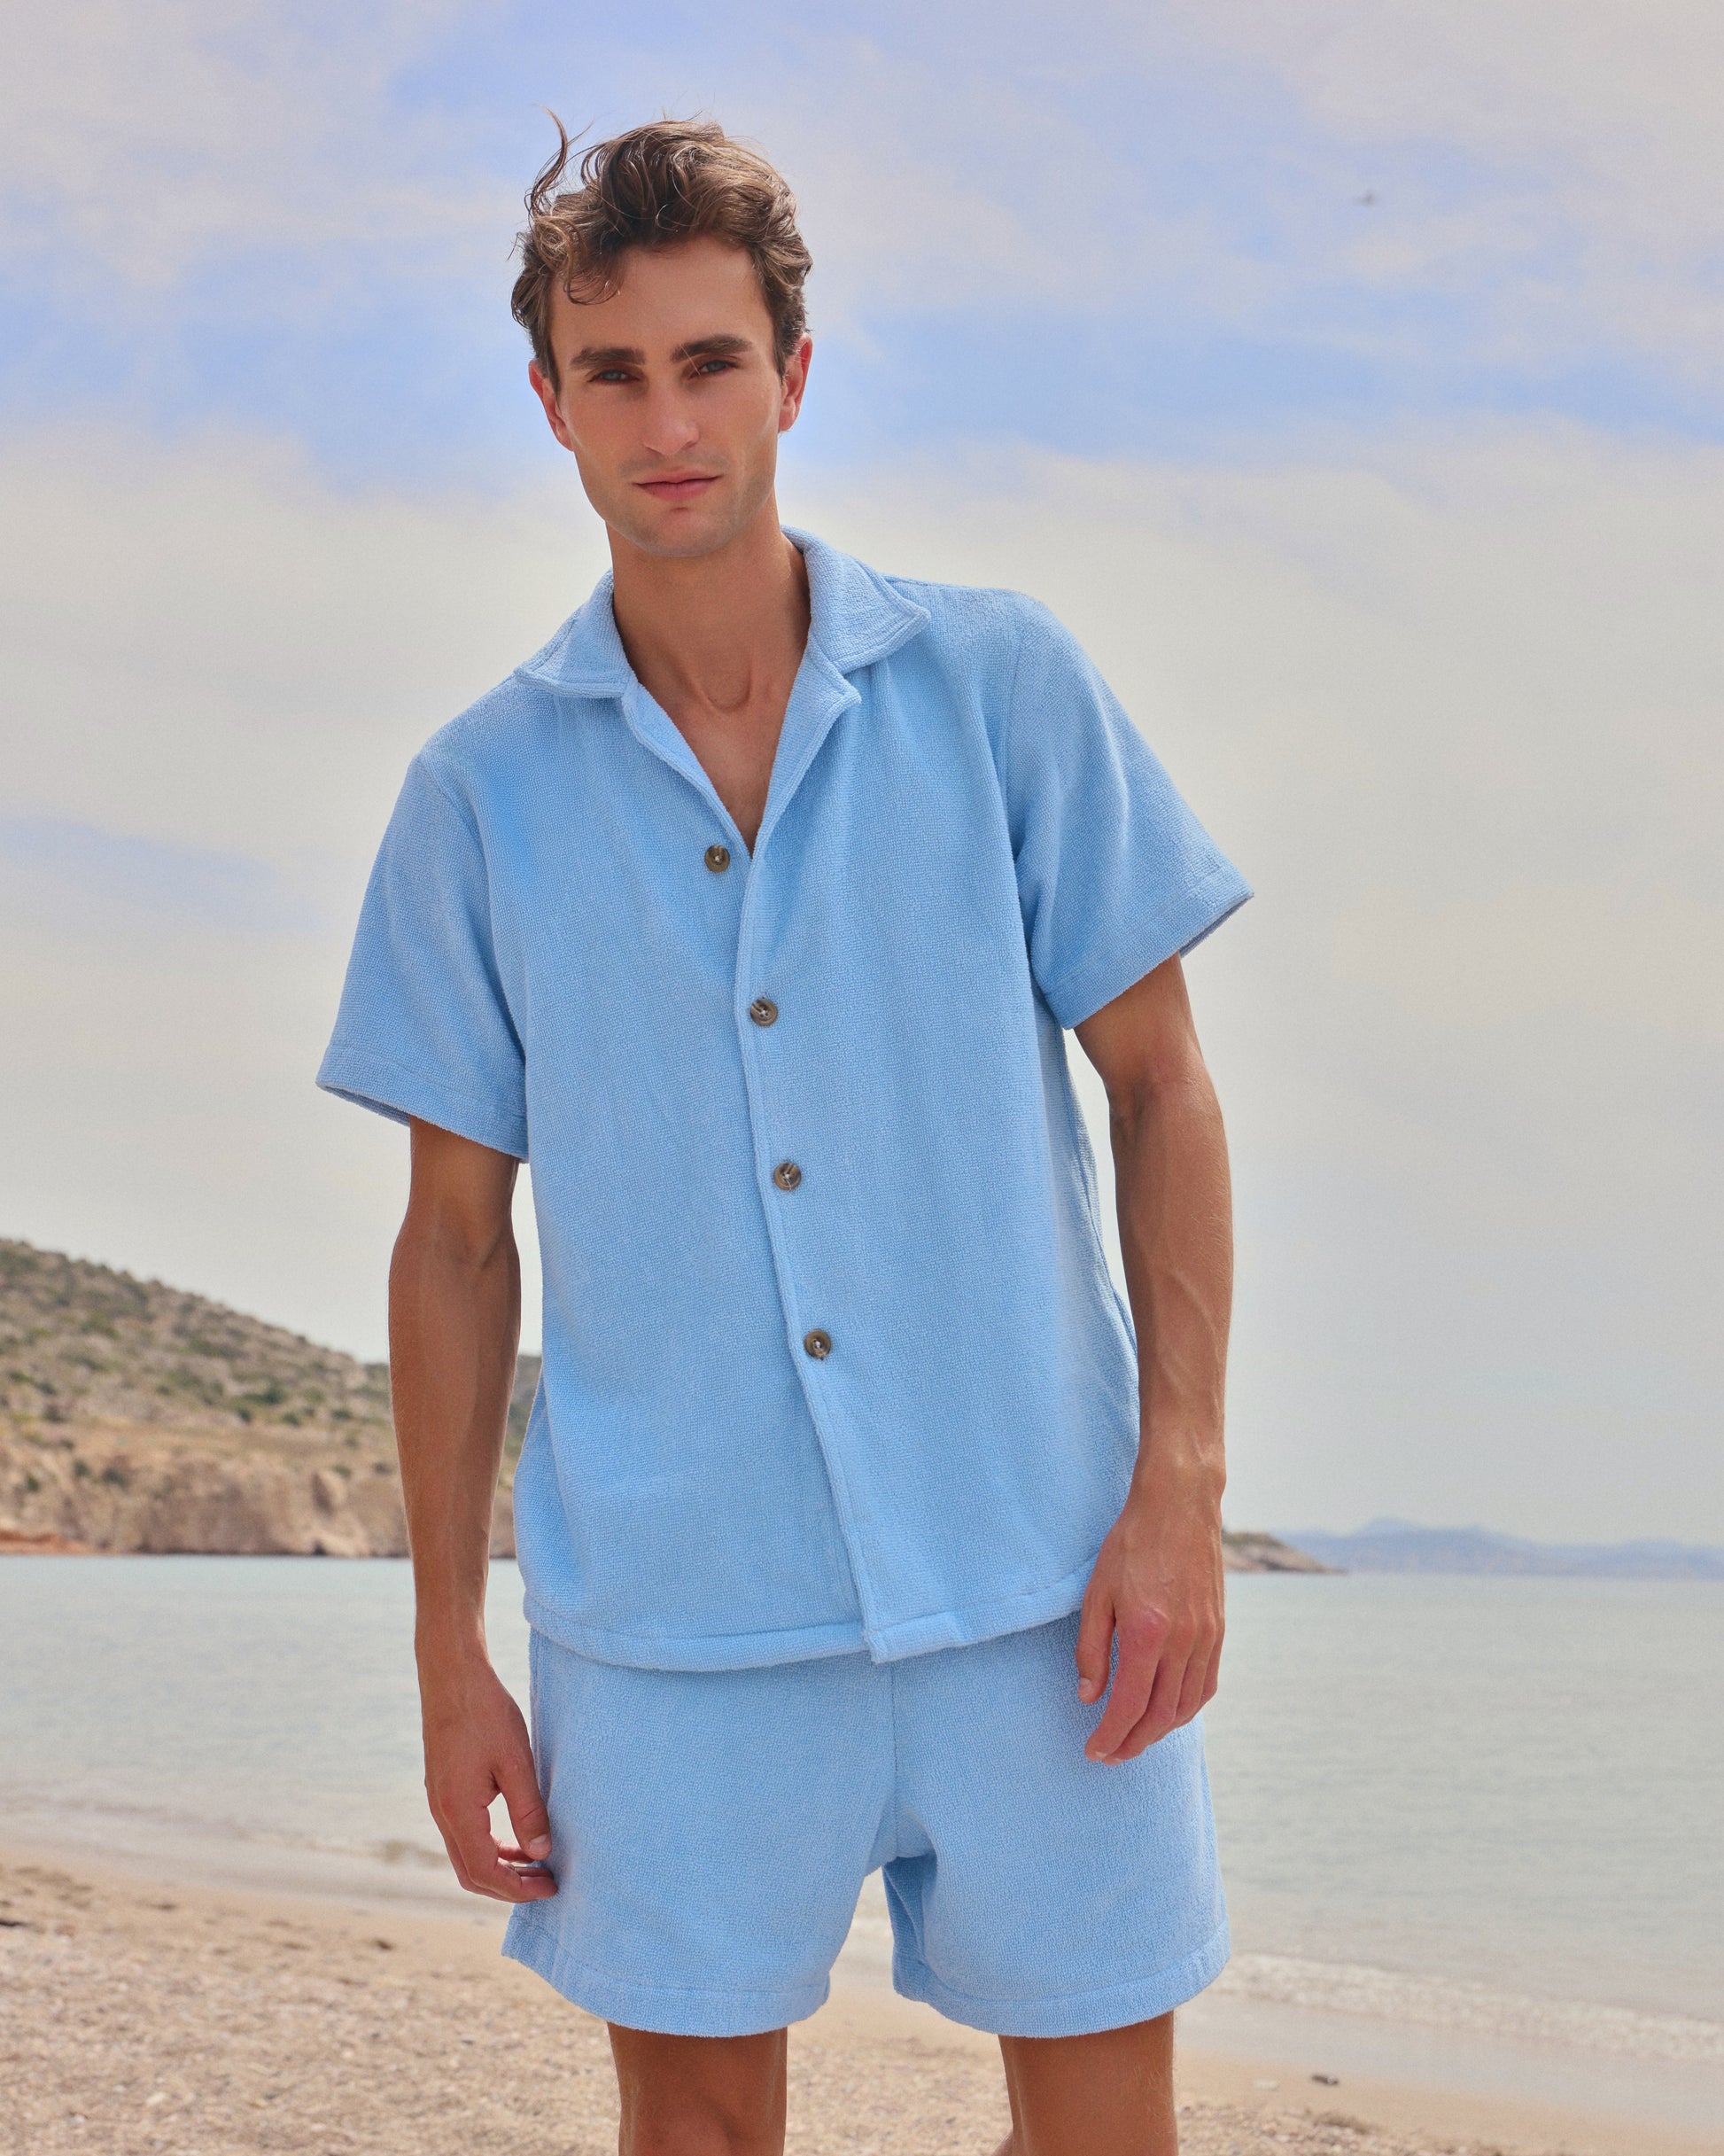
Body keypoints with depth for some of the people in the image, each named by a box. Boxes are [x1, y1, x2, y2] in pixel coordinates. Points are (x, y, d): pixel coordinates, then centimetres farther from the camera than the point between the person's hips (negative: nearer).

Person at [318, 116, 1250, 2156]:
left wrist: (1180, 1485, -6)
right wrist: (450, 1651, 5)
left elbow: (1162, 1085, 3)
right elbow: (457, 1235, 7)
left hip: (1033, 1576, 0)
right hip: (668, 1602, 1)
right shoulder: (482, 790, 4)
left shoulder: (1004, 683, 1)